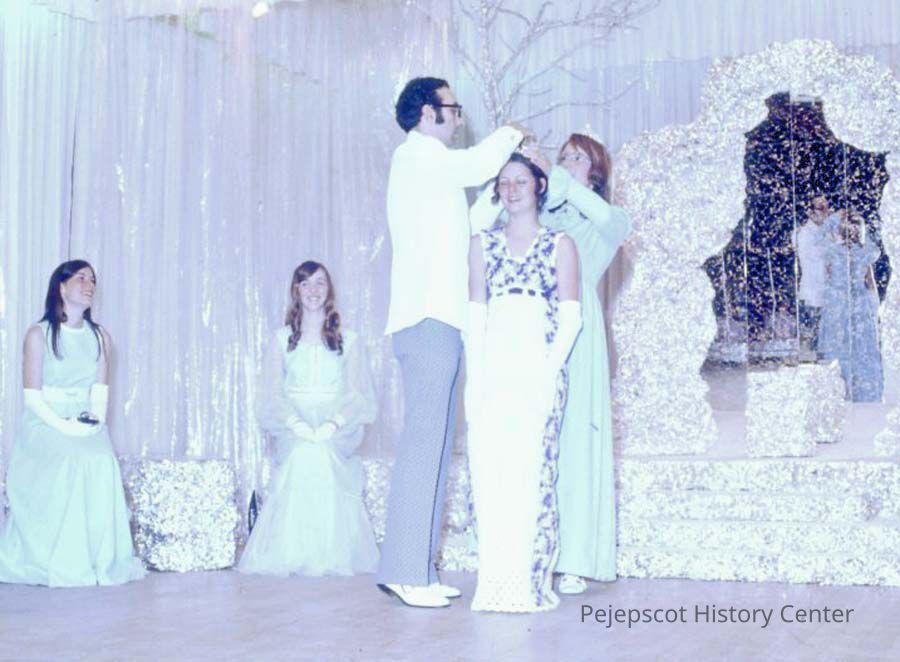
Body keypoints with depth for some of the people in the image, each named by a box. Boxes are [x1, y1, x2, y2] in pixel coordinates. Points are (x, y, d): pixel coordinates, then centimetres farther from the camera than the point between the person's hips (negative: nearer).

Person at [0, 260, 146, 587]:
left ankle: (101, 563, -20)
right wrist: (63, 425, -19)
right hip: (46, 423, -3)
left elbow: (101, 390, 9)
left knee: (103, 464, -26)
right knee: (67, 465, -31)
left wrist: (96, 419, -11)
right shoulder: (39, 334, -1)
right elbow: (32, 396, -6)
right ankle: (61, 568, -23)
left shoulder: (100, 336, 12)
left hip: (87, 424, 3)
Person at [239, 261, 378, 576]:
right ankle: (292, 556, -28)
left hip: (337, 429, 0)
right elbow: (272, 393, 2)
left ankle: (334, 556, -26)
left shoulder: (349, 341, 14)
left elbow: (359, 393, 2)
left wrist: (334, 423, -20)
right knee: (303, 454, -35)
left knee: (323, 451, -35)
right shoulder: (281, 340, 15)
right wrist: (296, 424, -19)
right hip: (292, 428, 0)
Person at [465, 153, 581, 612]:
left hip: (539, 366, -2)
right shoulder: (483, 244, 16)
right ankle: (495, 582, 0)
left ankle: (530, 582, -4)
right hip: (491, 367, 2)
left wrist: (549, 371, -10)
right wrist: (474, 375, -1)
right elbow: (474, 314, 10)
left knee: (532, 470, -9)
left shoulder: (560, 244, 9)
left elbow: (570, 317, 3)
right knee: (488, 470, -5)